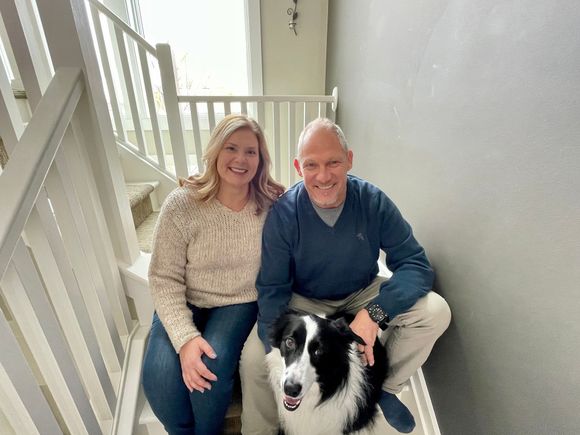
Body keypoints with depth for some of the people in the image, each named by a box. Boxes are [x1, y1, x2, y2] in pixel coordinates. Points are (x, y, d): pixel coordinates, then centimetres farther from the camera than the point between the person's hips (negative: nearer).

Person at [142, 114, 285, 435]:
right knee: (159, 377, -19)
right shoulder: (181, 205, -14)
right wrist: (185, 337, -21)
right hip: (185, 304, 1)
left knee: (211, 370, -23)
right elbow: (164, 279, -11)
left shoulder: (273, 204, -12)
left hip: (240, 303, 0)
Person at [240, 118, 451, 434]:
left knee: (435, 311, -18)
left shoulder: (373, 201, -18)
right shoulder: (282, 214, -21)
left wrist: (375, 313, -34)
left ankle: (386, 388, 9)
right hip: (303, 302, -1)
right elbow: (272, 290, -17)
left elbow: (415, 264, -17)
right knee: (253, 358, -23)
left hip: (363, 295, 2)